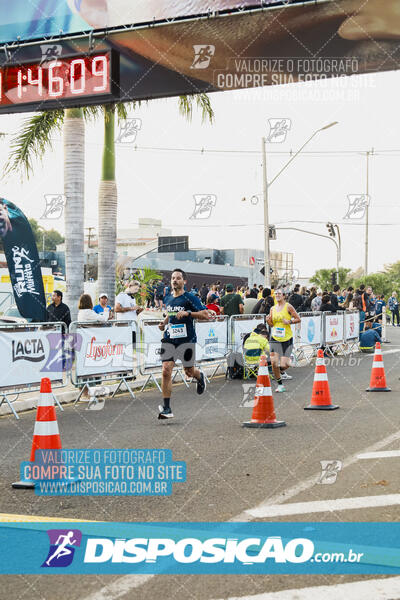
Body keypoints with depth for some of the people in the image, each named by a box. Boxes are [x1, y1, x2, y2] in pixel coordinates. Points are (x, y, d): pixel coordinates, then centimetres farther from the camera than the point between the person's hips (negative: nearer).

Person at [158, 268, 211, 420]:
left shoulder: (190, 298, -8)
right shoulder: (167, 299, 11)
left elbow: (206, 315, -14)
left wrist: (188, 313, -24)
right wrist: (164, 323, 11)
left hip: (187, 339, -4)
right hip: (169, 339, 4)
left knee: (189, 372, 8)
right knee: (166, 371, -10)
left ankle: (200, 377, 48)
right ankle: (166, 409, -7)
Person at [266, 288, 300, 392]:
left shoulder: (288, 306, -2)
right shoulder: (273, 308, 11)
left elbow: (298, 319, 1)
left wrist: (289, 321, -16)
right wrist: (268, 320, -4)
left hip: (287, 338, -3)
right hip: (275, 337, 3)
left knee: (284, 365, -8)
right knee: (274, 362, -9)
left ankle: (280, 371, 30)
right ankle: (280, 385, 7)